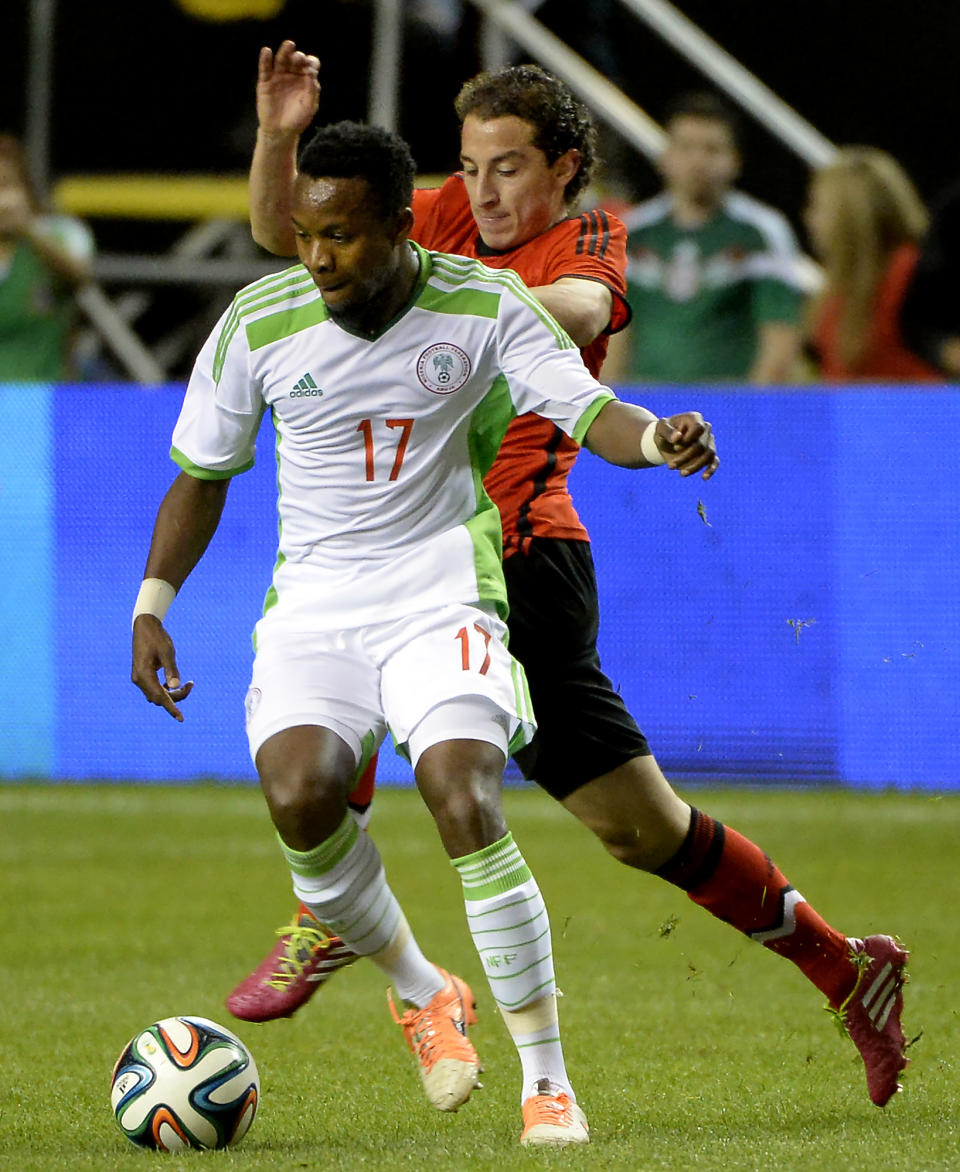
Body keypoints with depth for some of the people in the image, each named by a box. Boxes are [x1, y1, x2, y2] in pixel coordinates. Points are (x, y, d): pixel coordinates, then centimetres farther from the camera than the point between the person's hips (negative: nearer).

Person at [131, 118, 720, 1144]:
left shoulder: (484, 306, -6)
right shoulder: (258, 325, -3)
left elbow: (588, 410, -11)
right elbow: (201, 473, 10)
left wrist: (656, 438, -34)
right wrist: (151, 605, 4)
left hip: (439, 590, -2)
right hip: (313, 605, 2)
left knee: (466, 805, -24)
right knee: (301, 798, -25)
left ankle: (547, 1080, -12)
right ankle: (420, 993, 5)